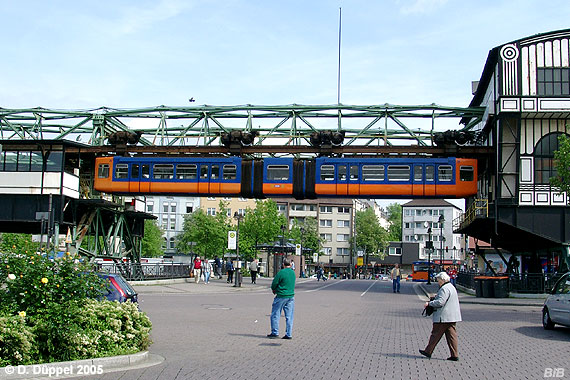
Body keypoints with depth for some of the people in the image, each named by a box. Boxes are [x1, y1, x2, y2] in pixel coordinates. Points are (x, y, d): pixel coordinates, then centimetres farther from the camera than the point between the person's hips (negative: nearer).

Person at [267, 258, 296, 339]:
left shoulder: (281, 272, -14)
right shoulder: (293, 273, 7)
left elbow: (274, 283, -10)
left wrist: (274, 289, 13)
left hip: (281, 296, -6)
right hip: (291, 296, 6)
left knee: (275, 314, 6)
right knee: (289, 316, 7)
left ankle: (275, 332, 9)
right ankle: (288, 334, 7)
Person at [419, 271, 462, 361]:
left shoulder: (444, 289, -17)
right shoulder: (451, 287, 17)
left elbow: (440, 302, -23)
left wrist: (429, 303, -11)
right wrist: (435, 298, 18)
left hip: (443, 317, -10)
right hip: (452, 317, 10)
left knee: (436, 334, 1)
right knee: (451, 335, 7)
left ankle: (428, 352, 12)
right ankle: (454, 355, 5)